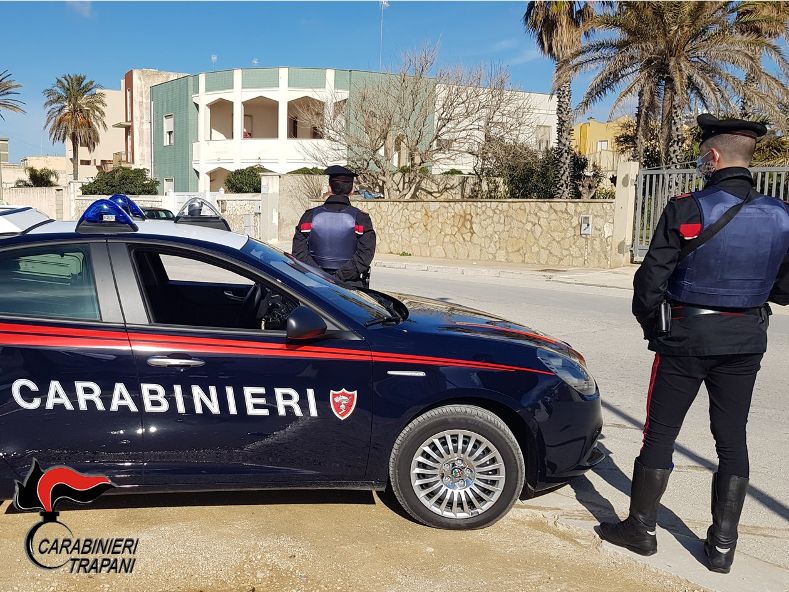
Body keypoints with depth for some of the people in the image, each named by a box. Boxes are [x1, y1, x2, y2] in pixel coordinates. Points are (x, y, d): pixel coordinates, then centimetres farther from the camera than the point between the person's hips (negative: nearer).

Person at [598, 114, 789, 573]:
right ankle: (723, 545, 21)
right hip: (746, 341, 4)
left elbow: (651, 280, -13)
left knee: (661, 434, 8)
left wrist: (650, 323, 5)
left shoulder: (688, 210, -16)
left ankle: (641, 528, 20)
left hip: (687, 337, -4)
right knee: (732, 441, 13)